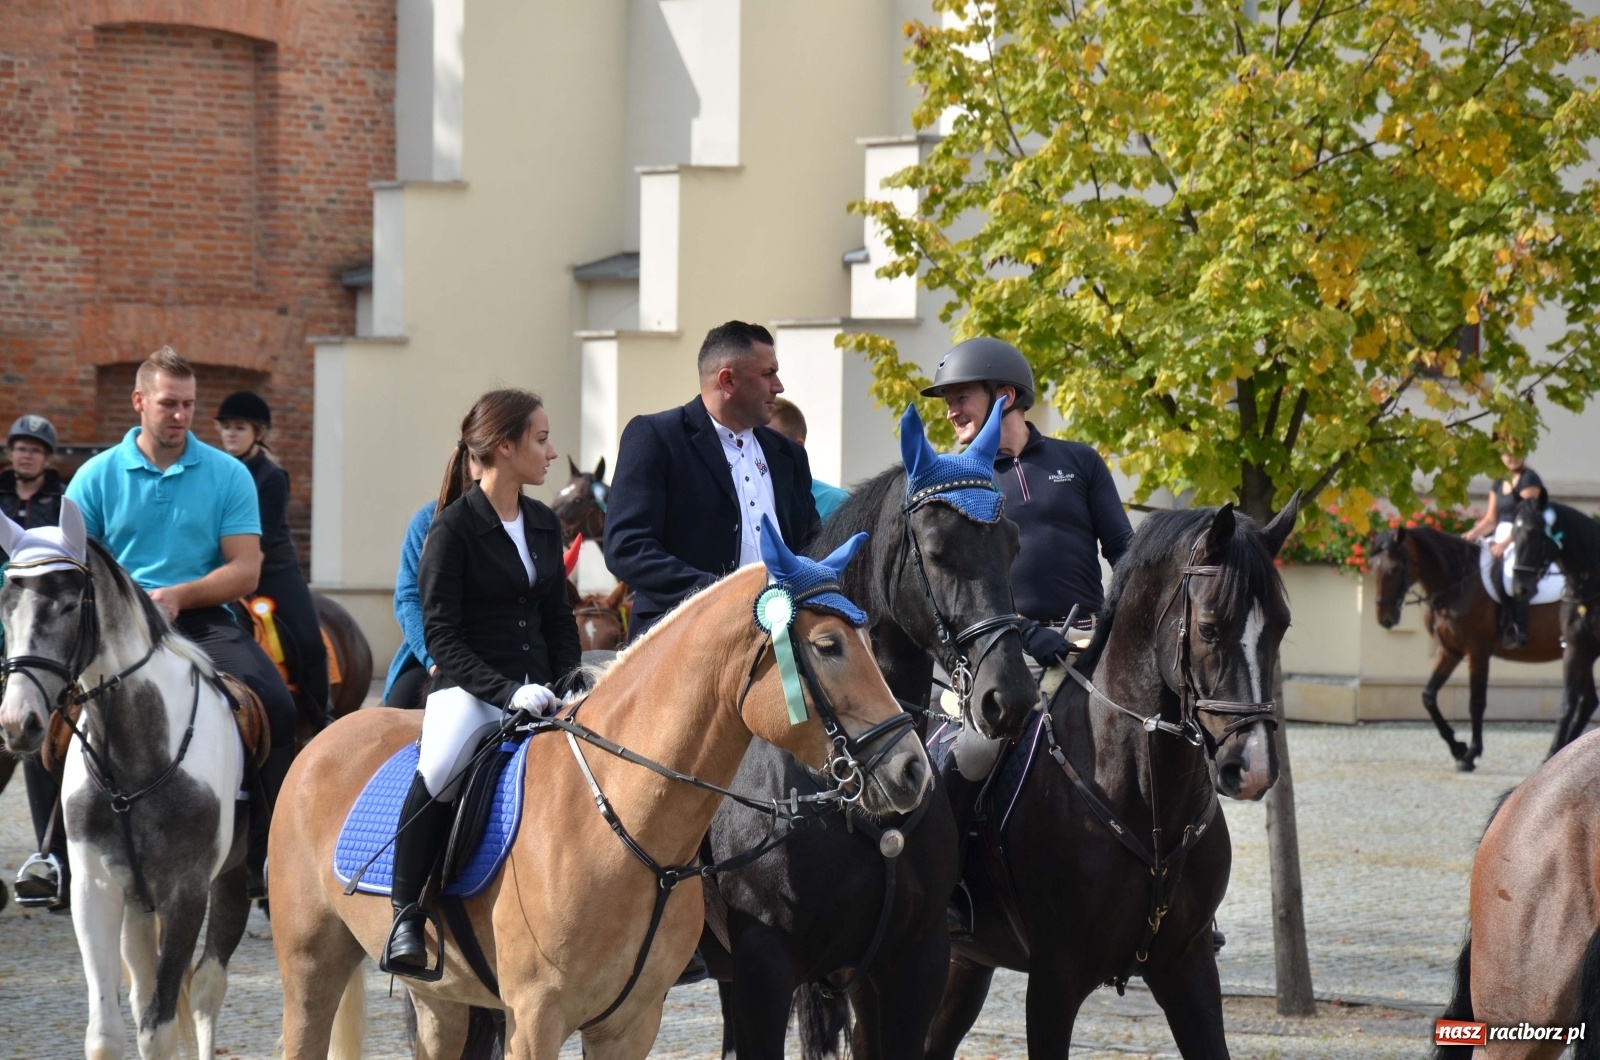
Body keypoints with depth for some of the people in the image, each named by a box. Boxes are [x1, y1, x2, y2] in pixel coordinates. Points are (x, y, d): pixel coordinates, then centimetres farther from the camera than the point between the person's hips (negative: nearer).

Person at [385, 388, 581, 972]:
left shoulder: (545, 524, 16)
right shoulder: (454, 528, -5)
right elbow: (441, 635, -10)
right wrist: (507, 692, -21)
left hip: (534, 691, 7)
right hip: (467, 689, -7)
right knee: (440, 770, -36)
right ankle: (406, 918, -29)